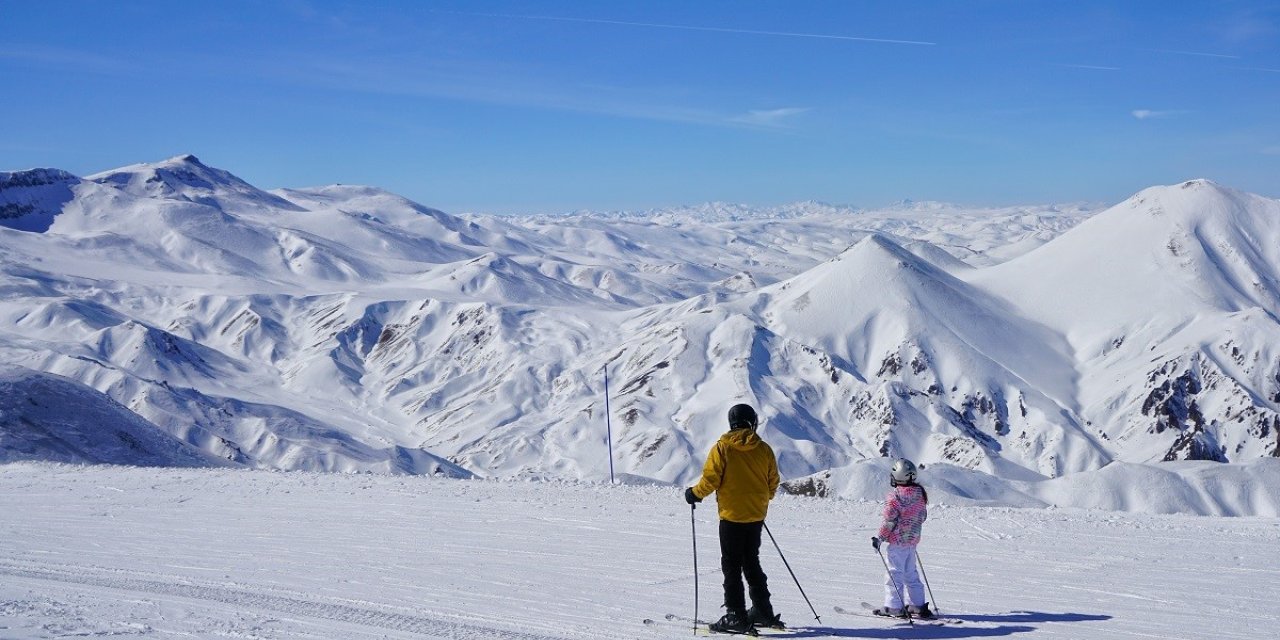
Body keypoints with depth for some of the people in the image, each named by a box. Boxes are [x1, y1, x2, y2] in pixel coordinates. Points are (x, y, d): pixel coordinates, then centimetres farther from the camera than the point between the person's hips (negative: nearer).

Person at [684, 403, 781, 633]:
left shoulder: (723, 447, -10)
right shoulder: (764, 449, 1)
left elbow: (710, 478, -14)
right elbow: (772, 484, 6)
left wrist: (695, 494, 4)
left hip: (732, 515, -4)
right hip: (756, 516, 4)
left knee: (732, 566, 2)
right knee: (752, 563, 18)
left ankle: (736, 616, -1)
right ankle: (763, 612, 22)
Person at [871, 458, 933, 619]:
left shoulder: (895, 495, -19)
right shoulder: (920, 493, 3)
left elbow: (890, 520, -18)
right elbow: (923, 516, 13)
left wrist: (879, 538, -10)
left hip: (897, 540, -7)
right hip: (913, 539, 7)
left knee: (894, 573, 0)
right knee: (910, 573, 17)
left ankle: (894, 607, 2)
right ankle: (918, 605, 18)